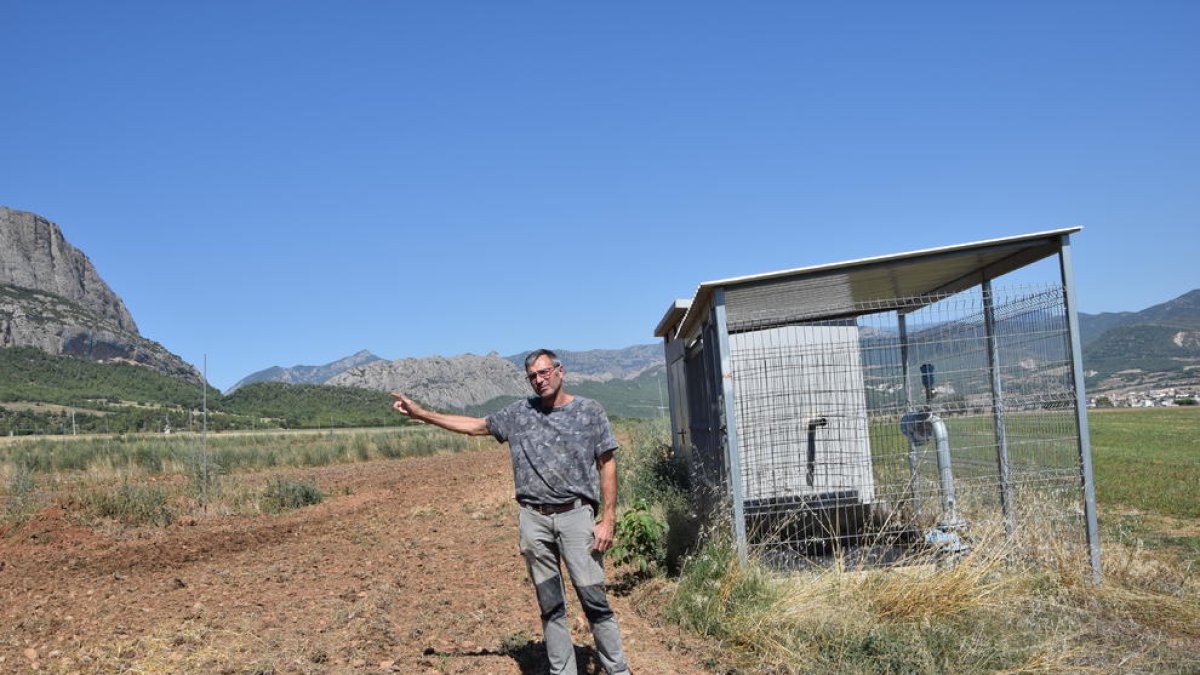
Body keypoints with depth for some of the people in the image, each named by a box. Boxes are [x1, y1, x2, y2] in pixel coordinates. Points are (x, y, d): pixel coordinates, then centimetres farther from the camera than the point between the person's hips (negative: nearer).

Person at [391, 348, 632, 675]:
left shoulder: (589, 411, 1)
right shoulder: (519, 413, 9)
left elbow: (607, 465, -1)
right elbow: (476, 426, 16)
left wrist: (608, 519, -7)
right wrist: (420, 413, 13)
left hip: (575, 516, -3)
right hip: (533, 519, 3)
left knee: (594, 597, -4)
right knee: (550, 605, 8)